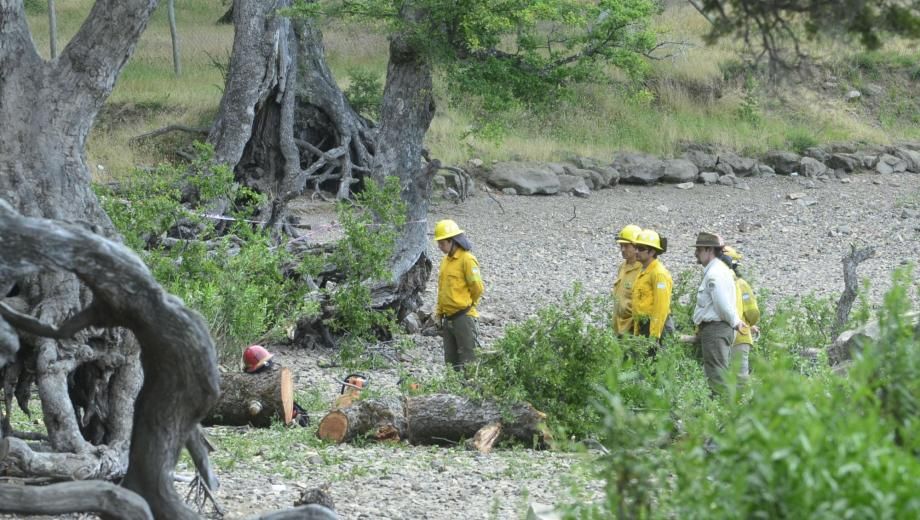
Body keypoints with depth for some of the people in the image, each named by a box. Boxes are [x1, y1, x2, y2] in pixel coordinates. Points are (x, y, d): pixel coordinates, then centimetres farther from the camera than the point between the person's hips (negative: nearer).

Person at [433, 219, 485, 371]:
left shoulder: (467, 259, -12)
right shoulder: (446, 260, 13)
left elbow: (477, 287, -14)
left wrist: (466, 305, 0)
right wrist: (438, 314, 16)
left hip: (463, 317, -9)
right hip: (448, 318, 9)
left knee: (467, 360, -5)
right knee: (451, 361, 13)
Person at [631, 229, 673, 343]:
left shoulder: (659, 273, -12)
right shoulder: (642, 271, 18)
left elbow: (661, 308, -18)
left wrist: (654, 335, -22)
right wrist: (636, 333, 19)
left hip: (655, 326, -9)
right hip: (643, 326, 9)